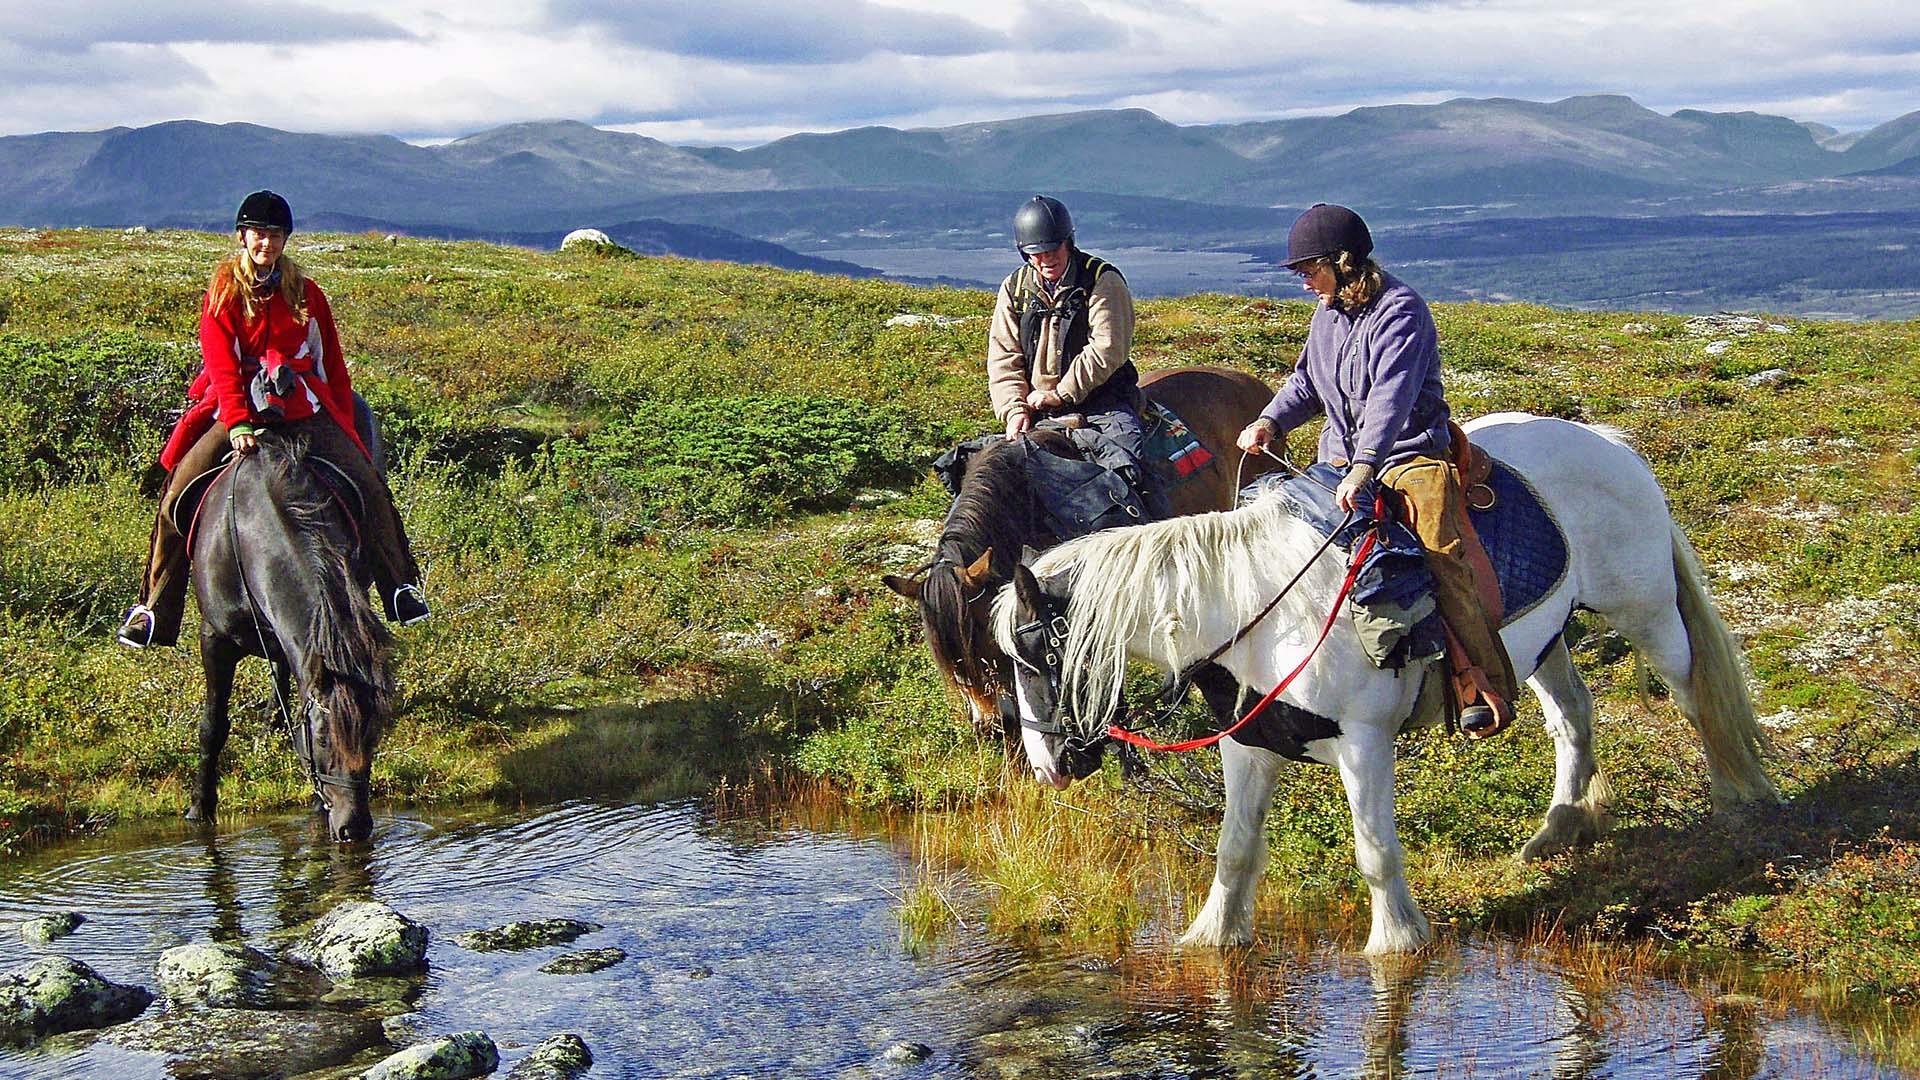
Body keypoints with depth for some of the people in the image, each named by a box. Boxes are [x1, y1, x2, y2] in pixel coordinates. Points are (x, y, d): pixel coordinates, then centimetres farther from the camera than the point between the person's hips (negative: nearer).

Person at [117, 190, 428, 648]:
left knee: (366, 484, -15)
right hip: (237, 408, -2)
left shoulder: (306, 294, 10)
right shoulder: (223, 292, 2)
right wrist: (238, 424, -24)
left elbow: (332, 366, 14)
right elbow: (222, 365, -9)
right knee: (180, 493, -18)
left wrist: (345, 427, 6)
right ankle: (153, 612, -10)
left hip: (305, 409, 2)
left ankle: (400, 586, 0)